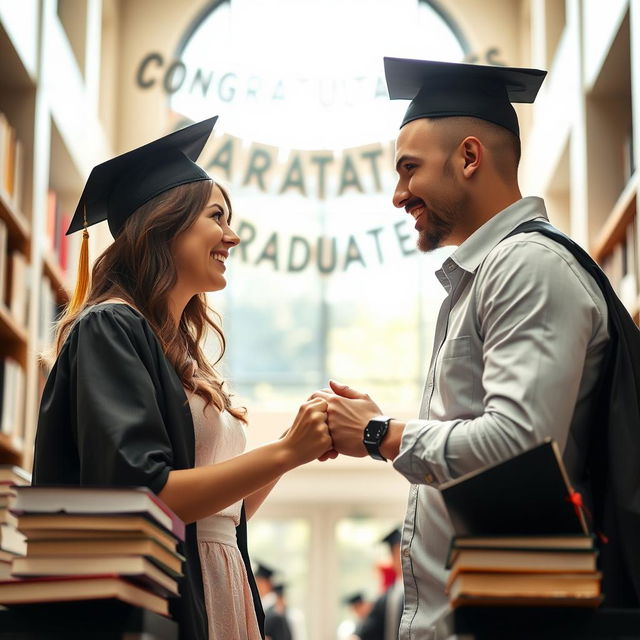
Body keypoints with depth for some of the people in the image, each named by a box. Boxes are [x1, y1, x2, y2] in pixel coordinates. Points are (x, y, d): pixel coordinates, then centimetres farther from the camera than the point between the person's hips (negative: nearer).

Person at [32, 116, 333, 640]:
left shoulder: (183, 356, 17)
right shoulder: (109, 328, -8)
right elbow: (139, 494, -20)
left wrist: (294, 444, 4)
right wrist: (284, 453, -20)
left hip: (212, 598, 8)